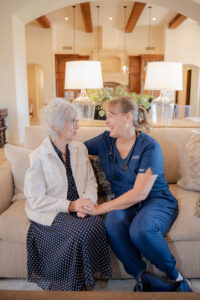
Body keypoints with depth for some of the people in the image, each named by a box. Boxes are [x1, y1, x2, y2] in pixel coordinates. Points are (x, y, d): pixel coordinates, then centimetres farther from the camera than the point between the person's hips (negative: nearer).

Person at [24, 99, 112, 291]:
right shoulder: (38, 157, -9)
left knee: (98, 224, -24)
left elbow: (91, 181, 7)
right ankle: (74, 284, -1)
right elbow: (36, 199, -12)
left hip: (78, 209, 5)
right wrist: (70, 205, -21)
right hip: (49, 213, -4)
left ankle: (84, 279, -1)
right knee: (80, 231, -28)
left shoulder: (80, 149, 8)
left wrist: (87, 201, -14)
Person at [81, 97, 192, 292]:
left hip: (156, 201, -3)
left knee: (140, 229, -35)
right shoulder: (105, 140, 3)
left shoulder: (149, 147, -14)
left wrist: (102, 208, -24)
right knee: (113, 224, -31)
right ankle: (145, 280, -13)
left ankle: (175, 277, -6)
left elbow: (140, 193, -21)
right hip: (124, 203, 4)